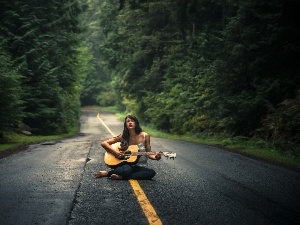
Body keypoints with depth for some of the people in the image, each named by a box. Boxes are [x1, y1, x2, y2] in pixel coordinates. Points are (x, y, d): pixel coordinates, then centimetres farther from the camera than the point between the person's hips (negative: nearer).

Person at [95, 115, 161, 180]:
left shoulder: (145, 136, -2)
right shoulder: (123, 136, -2)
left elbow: (149, 154, 3)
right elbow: (104, 143, 0)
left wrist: (155, 157, -19)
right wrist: (114, 152, -15)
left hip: (140, 167, 3)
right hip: (127, 164, -2)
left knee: (152, 172, -31)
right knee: (126, 170, -39)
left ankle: (120, 177, -23)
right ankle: (107, 173, -10)